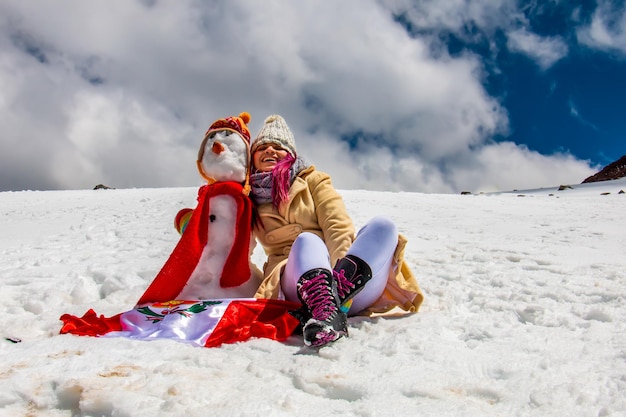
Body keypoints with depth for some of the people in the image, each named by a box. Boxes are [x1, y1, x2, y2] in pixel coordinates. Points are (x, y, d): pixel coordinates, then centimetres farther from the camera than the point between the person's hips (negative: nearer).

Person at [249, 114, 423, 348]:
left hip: (355, 284, 1)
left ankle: (330, 298, -45)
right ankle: (326, 311, -56)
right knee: (306, 240, -30)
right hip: (297, 282, -1)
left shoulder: (312, 180, 16)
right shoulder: (251, 201, 20)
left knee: (382, 226, -23)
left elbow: (338, 226, 1)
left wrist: (340, 270, -16)